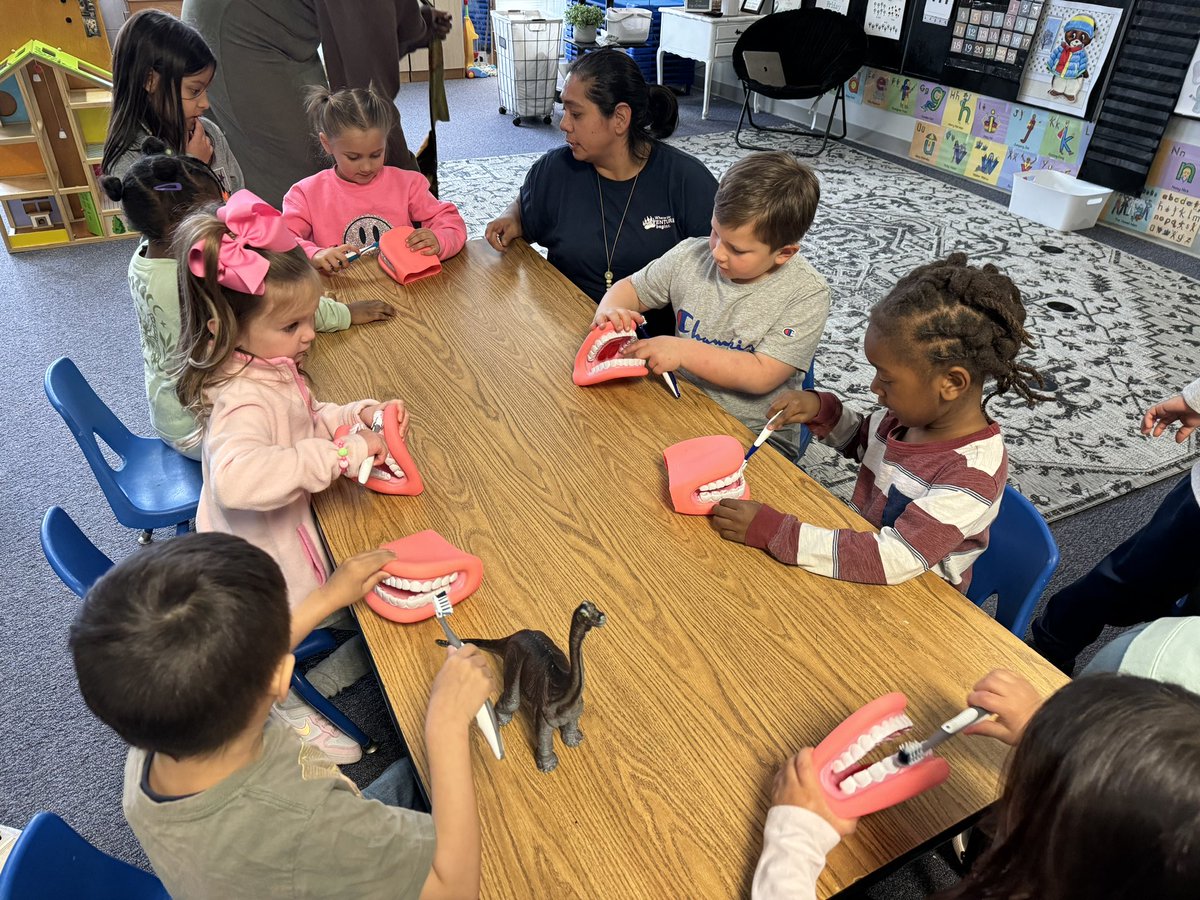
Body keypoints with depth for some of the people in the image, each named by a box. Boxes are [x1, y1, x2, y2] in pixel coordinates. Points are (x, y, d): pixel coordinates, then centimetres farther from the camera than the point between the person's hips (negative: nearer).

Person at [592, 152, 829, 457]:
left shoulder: (807, 295, -14)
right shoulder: (690, 256, -1)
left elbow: (761, 377, -21)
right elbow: (630, 288, 13)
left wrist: (683, 351, -24)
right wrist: (610, 309, -11)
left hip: (756, 437, -4)